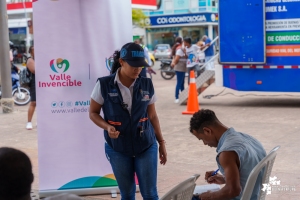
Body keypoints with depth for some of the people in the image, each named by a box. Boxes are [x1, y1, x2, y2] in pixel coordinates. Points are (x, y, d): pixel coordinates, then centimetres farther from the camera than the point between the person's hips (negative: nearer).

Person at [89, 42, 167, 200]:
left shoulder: (147, 85, -4)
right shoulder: (104, 85, -11)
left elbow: (152, 116, 7)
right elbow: (93, 113, -1)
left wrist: (161, 142, 8)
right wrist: (108, 127, -20)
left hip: (146, 146, 1)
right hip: (117, 149, -1)